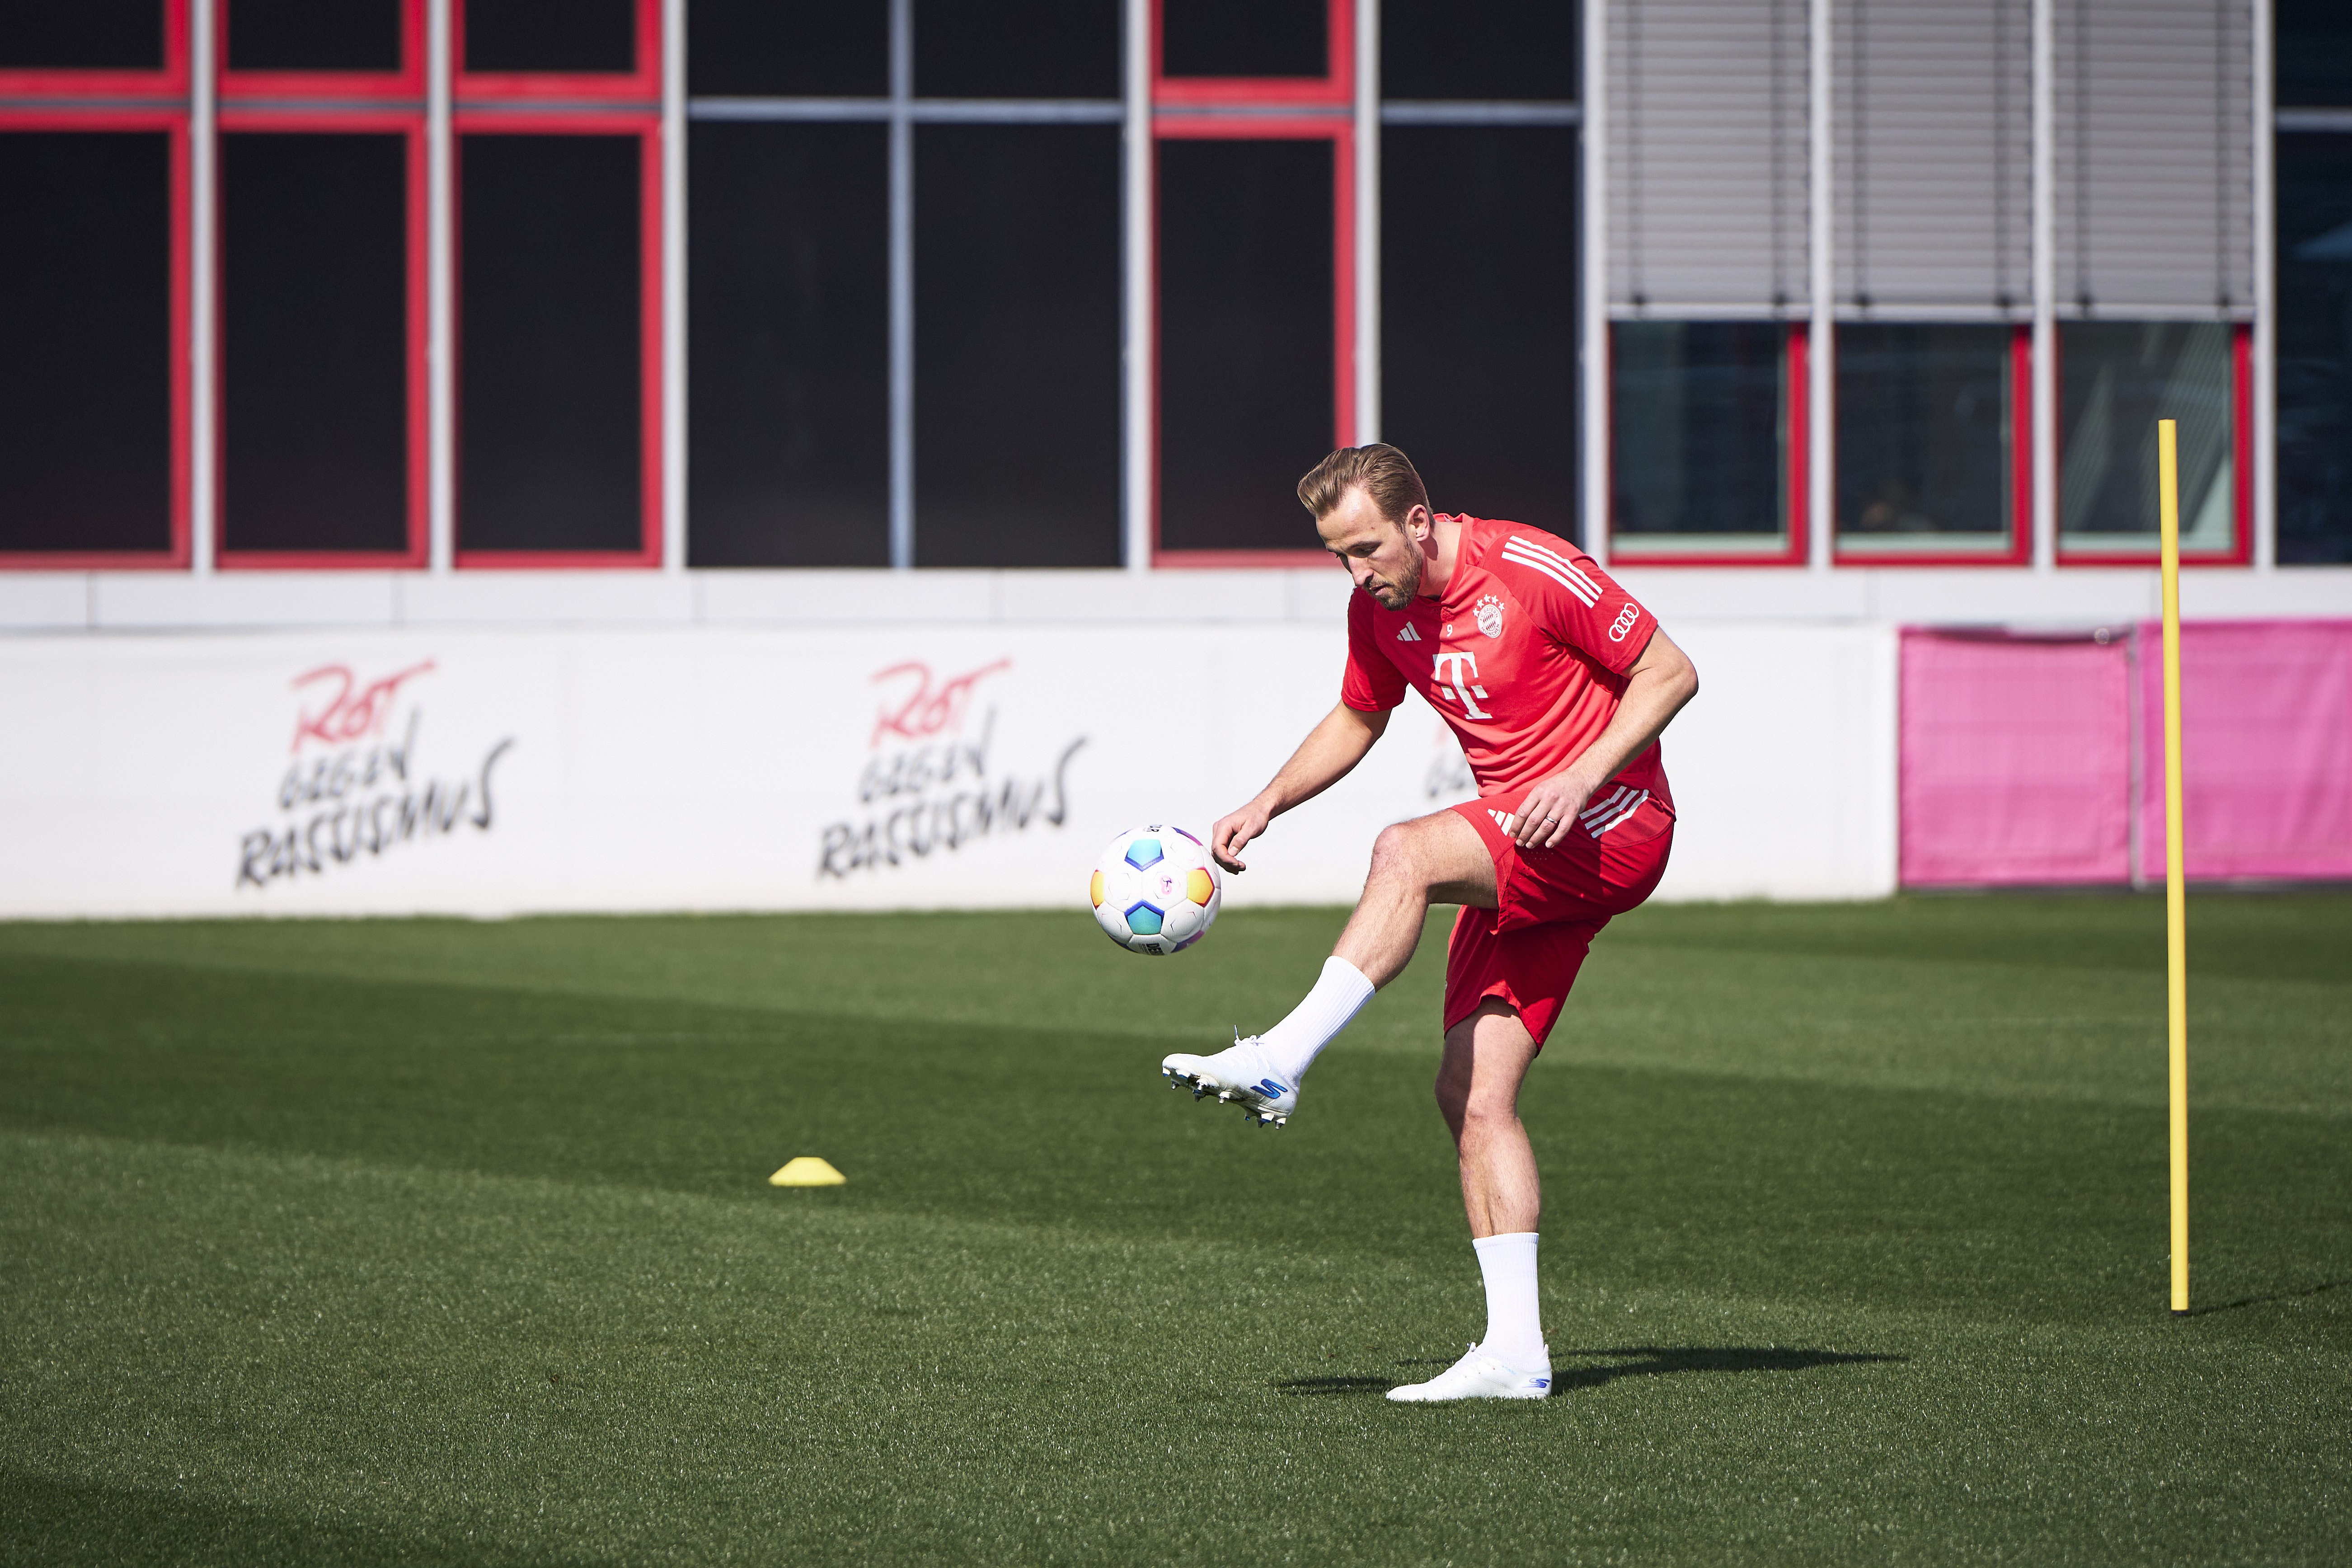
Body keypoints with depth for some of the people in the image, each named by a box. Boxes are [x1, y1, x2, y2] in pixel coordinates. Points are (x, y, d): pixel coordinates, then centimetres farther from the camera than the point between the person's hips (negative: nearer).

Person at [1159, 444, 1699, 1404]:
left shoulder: (1535, 571, -15)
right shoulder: (1379, 610, 6)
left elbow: (1670, 673, -11)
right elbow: (1356, 721, 23)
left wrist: (1581, 775, -22)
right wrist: (1266, 805, 8)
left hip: (1609, 824, -7)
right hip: (1521, 859, 7)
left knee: (1406, 853, -31)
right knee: (1473, 1092, -4)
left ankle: (1280, 1063, -33)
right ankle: (1514, 1351, -6)